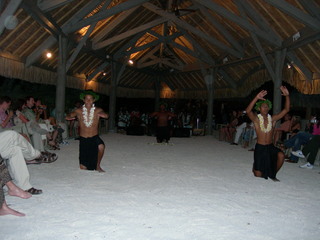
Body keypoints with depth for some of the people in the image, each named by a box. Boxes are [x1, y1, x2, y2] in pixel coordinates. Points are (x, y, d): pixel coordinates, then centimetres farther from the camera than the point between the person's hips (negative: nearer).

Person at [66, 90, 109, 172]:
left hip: (94, 138, -1)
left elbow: (106, 116, -23)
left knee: (101, 146, -36)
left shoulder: (98, 110, -5)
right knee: (83, 168, 1)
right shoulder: (79, 111, -3)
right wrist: (69, 117, -40)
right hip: (83, 139, 1)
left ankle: (98, 166, -8)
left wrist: (103, 115, -47)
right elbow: (68, 116, -14)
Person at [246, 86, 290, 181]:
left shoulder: (272, 119, 0)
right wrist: (256, 98, -41)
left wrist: (287, 96, -17)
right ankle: (255, 167, 42)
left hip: (271, 146, 3)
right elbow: (248, 111, -31)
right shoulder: (256, 119, -11)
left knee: (281, 155, -30)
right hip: (260, 147, -3)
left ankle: (273, 174, -1)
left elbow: (286, 110, -5)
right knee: (258, 175, 0)